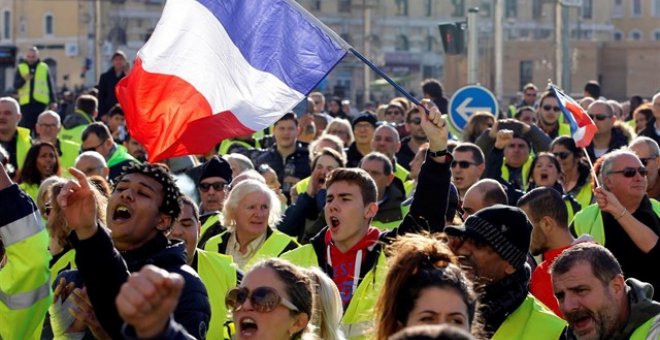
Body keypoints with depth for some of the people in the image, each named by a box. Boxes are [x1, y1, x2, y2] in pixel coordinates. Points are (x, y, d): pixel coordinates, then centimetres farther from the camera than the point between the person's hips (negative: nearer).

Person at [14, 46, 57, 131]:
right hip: (26, 103, 0)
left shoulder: (44, 67, 7)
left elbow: (50, 85, 10)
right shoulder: (20, 68, 7)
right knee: (26, 129, -2)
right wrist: (23, 79, -20)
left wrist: (53, 101, 5)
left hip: (41, 103, 0)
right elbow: (16, 85, 0)